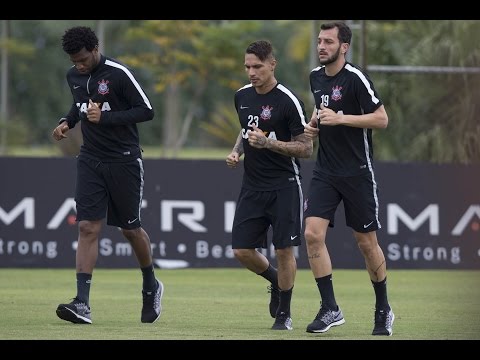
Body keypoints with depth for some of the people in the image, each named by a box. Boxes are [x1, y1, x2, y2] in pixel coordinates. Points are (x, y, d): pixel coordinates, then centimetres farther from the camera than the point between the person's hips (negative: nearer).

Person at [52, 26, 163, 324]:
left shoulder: (118, 74, -15)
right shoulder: (74, 76, 5)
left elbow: (146, 111, -14)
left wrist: (106, 117, -22)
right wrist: (67, 122, 4)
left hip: (124, 161, -5)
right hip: (90, 162, 5)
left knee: (131, 228, 8)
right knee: (88, 227, -8)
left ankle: (151, 287, 34)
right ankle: (82, 304, -15)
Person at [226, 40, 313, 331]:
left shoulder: (288, 101, -13)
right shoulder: (242, 96, 8)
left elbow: (306, 148, -12)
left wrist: (268, 143, -23)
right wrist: (237, 152, 7)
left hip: (284, 187, -6)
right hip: (252, 187, 6)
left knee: (284, 250, -6)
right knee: (242, 251, 0)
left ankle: (284, 314, 9)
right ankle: (276, 281, 30)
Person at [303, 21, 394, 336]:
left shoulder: (355, 78, -13)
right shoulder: (316, 77, 8)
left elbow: (382, 119, -16)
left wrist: (339, 118, -23)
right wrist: (315, 124, 7)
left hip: (358, 171, -6)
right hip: (326, 171, 6)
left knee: (367, 242, 4)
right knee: (313, 234, -12)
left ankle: (383, 310, 22)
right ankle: (330, 309, -7)